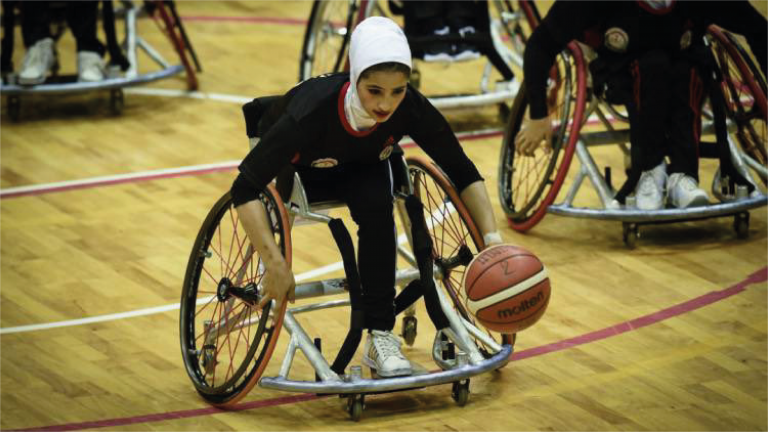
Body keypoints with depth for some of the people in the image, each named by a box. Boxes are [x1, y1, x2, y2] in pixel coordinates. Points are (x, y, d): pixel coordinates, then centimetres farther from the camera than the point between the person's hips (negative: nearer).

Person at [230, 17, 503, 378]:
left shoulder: (410, 108, -32)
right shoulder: (312, 110, -41)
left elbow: (464, 174, -18)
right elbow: (244, 190, -39)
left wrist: (491, 238, -29)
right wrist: (275, 264, -44)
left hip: (358, 166, 1)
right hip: (292, 171, -1)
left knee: (376, 204, -29)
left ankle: (380, 337, -21)